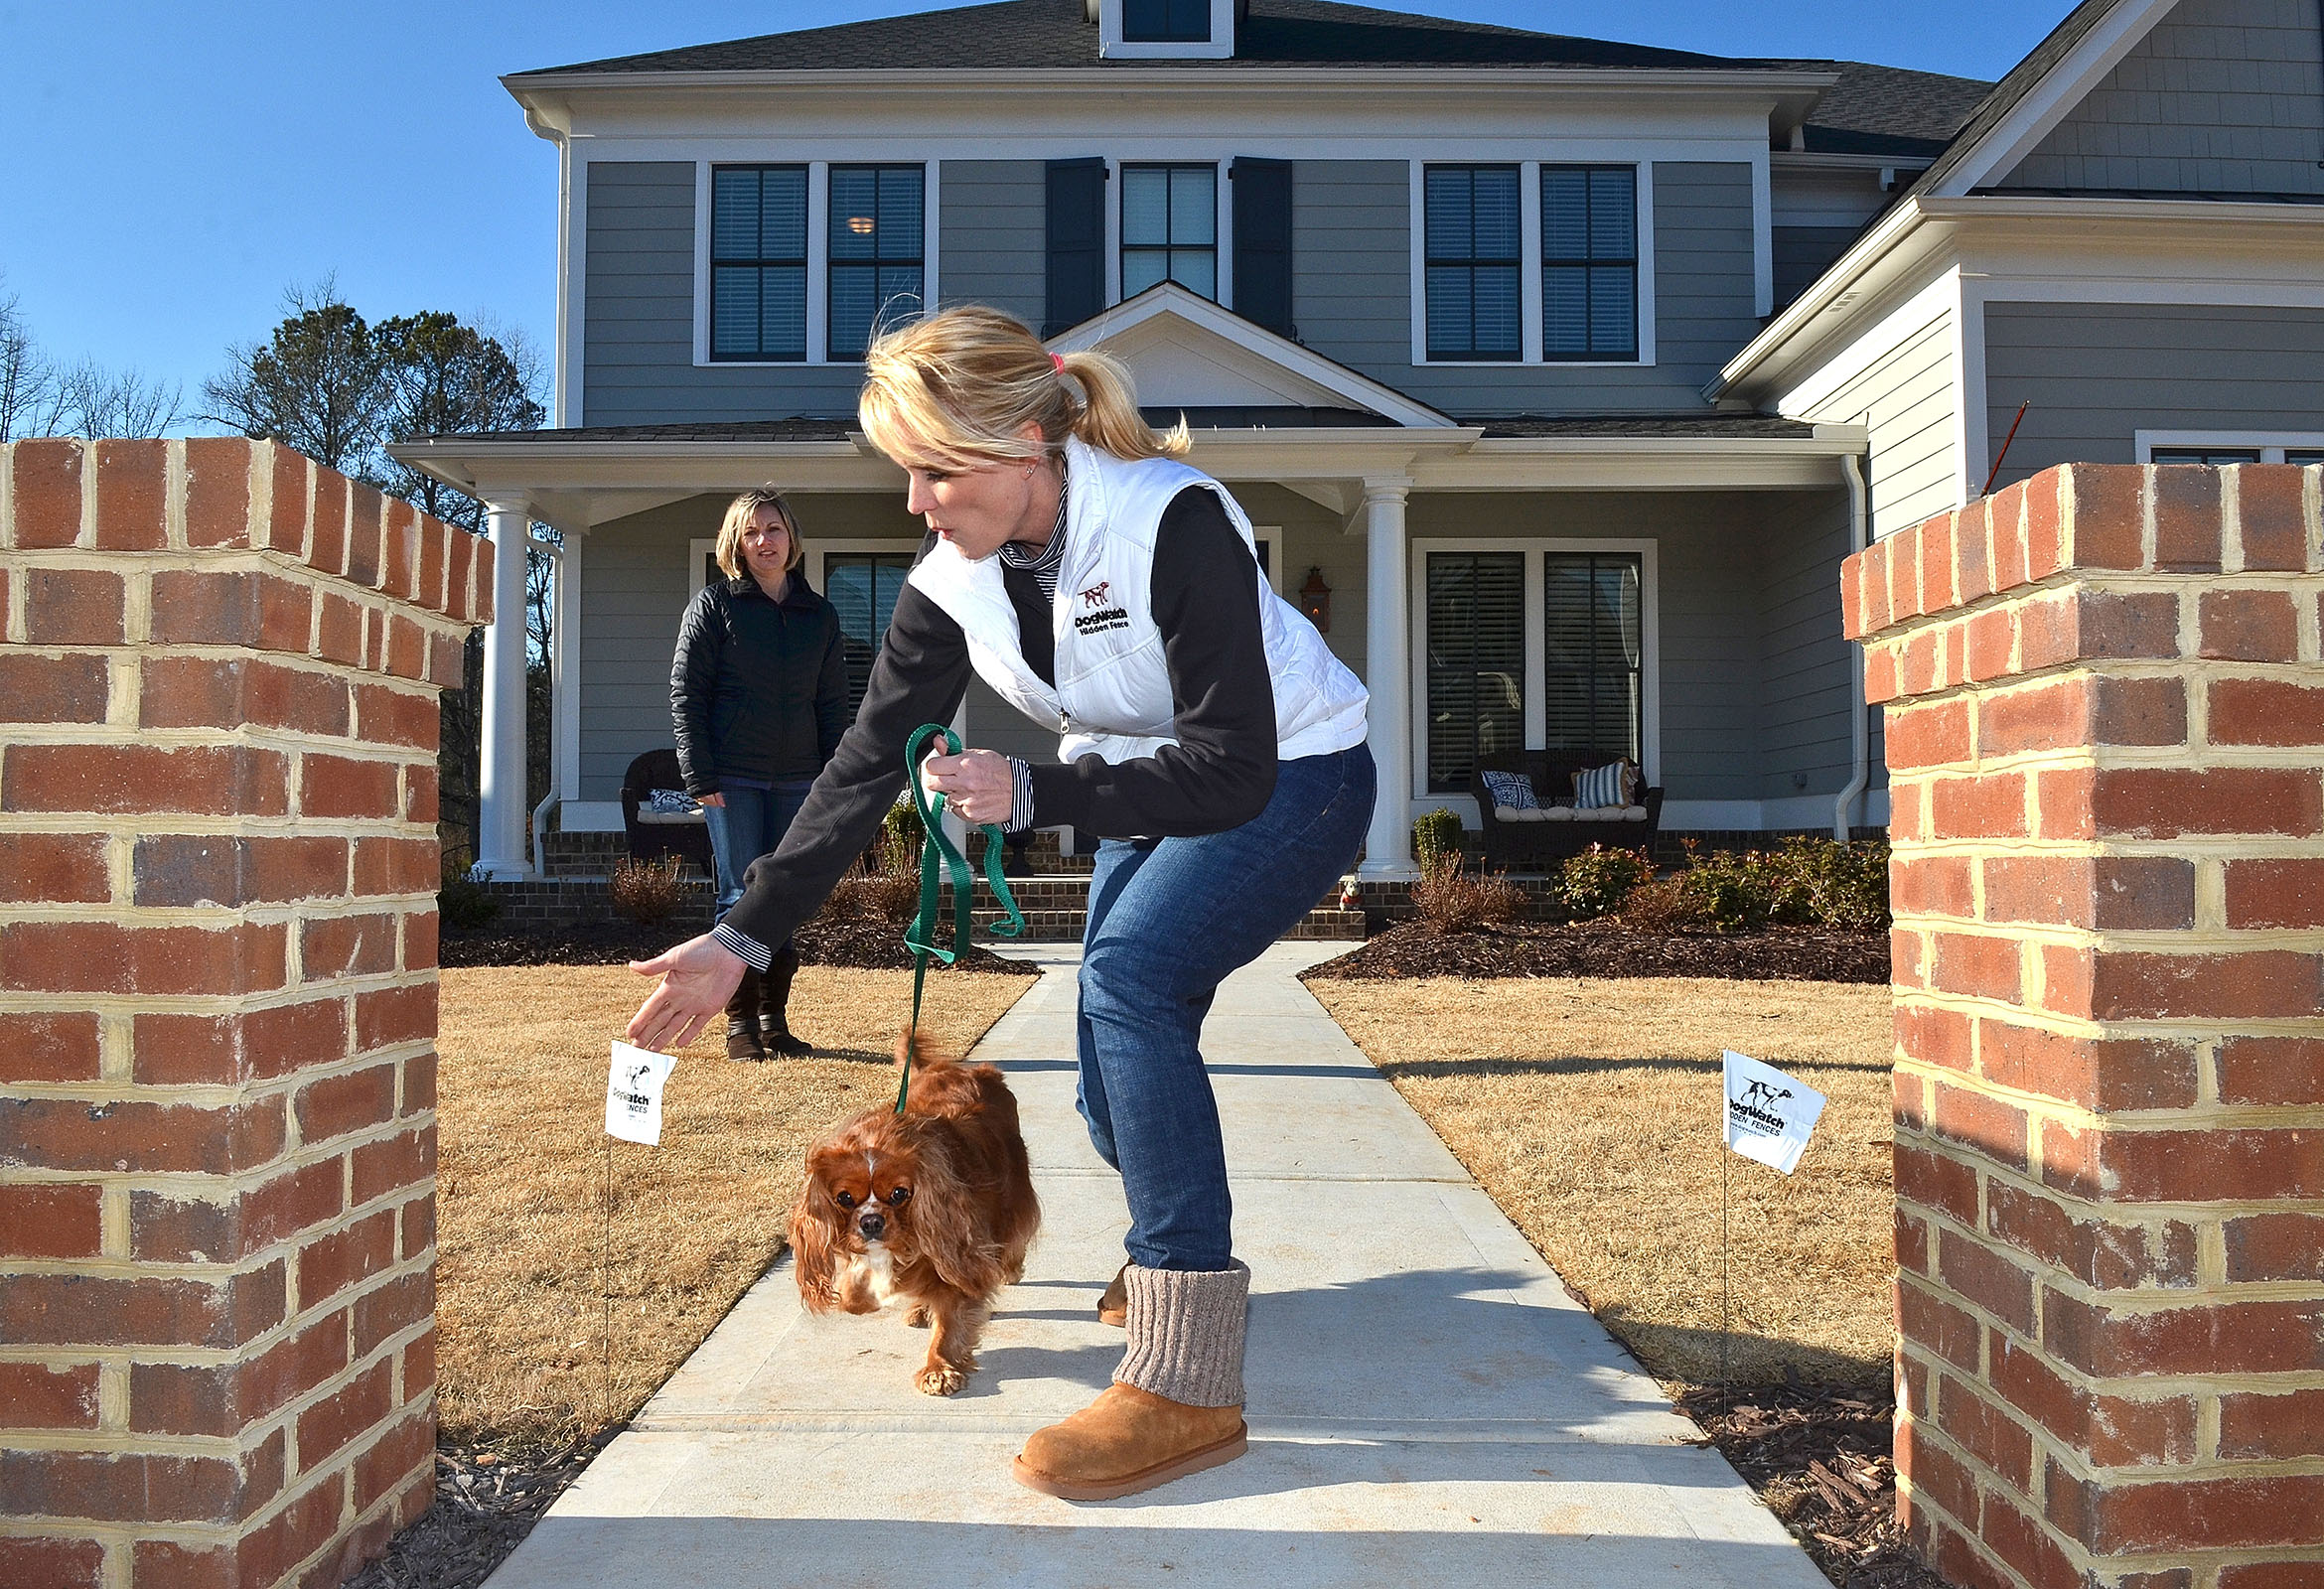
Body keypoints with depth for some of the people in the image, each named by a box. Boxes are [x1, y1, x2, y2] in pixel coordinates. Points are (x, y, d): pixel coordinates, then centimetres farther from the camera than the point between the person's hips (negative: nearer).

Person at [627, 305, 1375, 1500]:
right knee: (1115, 1094, 5)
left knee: (1131, 970, -29)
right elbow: (866, 765, -8)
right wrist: (742, 939, -12)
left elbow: (1232, 768, -31)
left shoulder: (1174, 524, -30)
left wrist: (1030, 796, -32)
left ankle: (1187, 1385, -25)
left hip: (1295, 774, -6)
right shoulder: (954, 582, -11)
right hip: (1152, 795, 7)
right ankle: (1168, 1267, 39)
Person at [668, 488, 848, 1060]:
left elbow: (832, 705, 12)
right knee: (742, 898, -3)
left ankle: (775, 1019, 15)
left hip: (796, 780, 3)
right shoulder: (715, 604, 1)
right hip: (734, 778, -3)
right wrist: (701, 778, -10)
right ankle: (741, 1023, 5)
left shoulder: (819, 614, 11)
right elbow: (685, 693, -3)